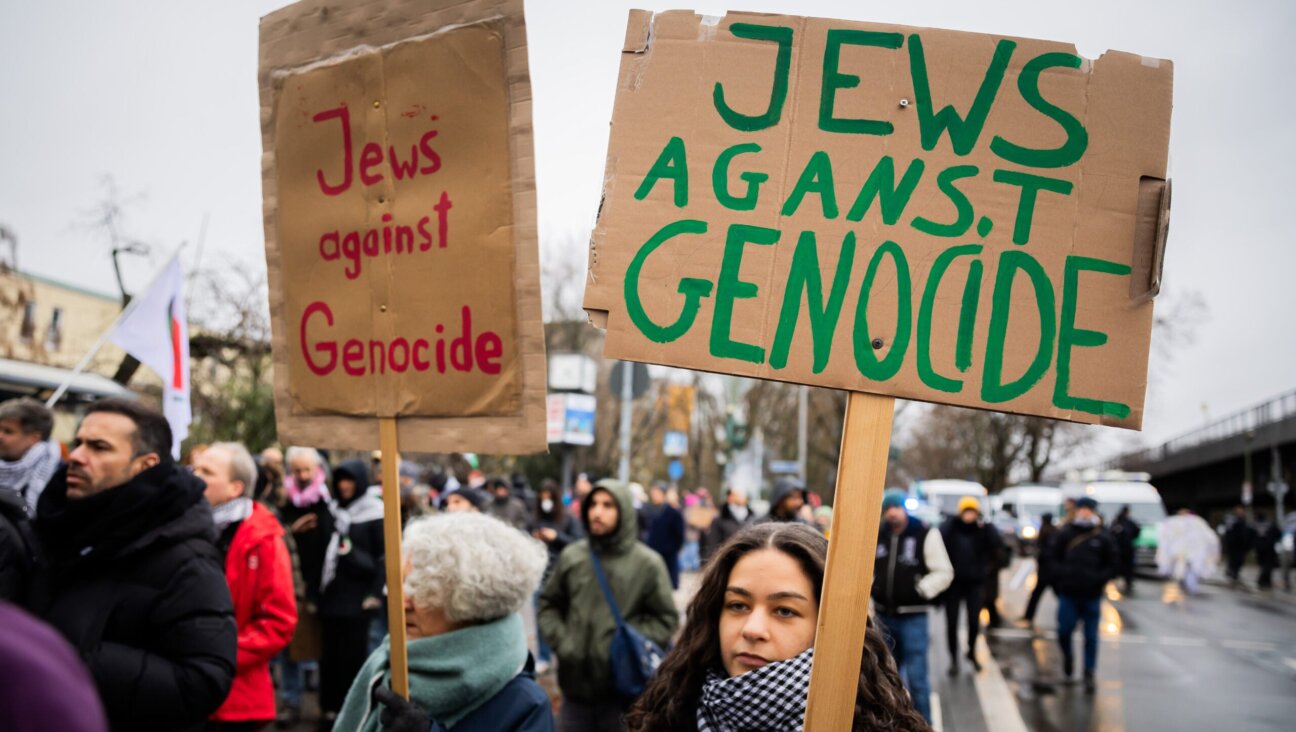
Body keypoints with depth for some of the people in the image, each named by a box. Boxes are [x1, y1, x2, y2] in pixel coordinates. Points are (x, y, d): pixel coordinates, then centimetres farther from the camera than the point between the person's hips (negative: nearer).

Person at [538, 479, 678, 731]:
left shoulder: (647, 563, -6)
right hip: (576, 684, 3)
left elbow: (665, 619, -1)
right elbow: (549, 604, 15)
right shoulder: (571, 556, 3)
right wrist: (559, 639, -1)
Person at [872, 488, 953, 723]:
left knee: (916, 676, -8)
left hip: (913, 617, -5)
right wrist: (872, 586, 4)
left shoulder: (926, 535, -7)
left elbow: (943, 573, -7)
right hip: (884, 615, 6)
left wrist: (920, 590, -17)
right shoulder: (879, 536, 8)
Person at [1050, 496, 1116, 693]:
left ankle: (1089, 674, 13)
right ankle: (1068, 655, 31)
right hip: (1068, 594, 0)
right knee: (1064, 631, 0)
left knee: (1091, 636, 3)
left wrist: (1099, 579, -9)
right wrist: (1060, 579, -3)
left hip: (1092, 596, 0)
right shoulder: (1066, 534, 3)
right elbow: (1054, 559, 8)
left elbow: (1111, 566, 6)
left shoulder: (1103, 538, 2)